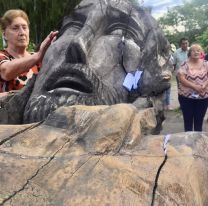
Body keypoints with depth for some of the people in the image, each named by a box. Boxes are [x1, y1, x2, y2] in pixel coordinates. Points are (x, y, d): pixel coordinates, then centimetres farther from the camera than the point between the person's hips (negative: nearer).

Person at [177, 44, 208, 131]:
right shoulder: (184, 65, -4)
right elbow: (181, 79, -13)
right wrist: (194, 86, -21)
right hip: (186, 96, -2)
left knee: (199, 120, 10)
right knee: (188, 120, 5)